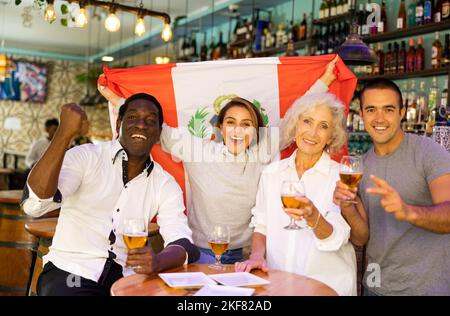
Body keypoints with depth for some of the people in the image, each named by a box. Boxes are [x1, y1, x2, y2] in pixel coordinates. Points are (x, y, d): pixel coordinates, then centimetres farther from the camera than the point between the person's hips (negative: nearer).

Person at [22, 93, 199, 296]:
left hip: (125, 278, 4)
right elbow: (34, 204, -18)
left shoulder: (165, 184, 5)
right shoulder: (86, 157, -4)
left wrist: (158, 261, -29)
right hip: (70, 272, -3)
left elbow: (183, 243, -6)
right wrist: (64, 133, -28)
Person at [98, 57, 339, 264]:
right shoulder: (197, 150, -8)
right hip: (200, 254, -1)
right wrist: (113, 97, -4)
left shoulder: (262, 152, -3)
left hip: (241, 255, 2)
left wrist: (325, 79, 7)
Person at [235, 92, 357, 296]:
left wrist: (313, 218, -27)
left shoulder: (340, 176, -1)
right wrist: (257, 255, -5)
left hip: (328, 284, -1)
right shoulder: (271, 172, 8)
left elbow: (337, 239, -9)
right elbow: (261, 225, 12)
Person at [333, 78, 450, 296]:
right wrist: (347, 208, -20)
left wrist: (409, 212, -45)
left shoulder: (429, 152, -13)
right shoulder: (360, 166, 3)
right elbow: (361, 238, -1)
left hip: (427, 286, -4)